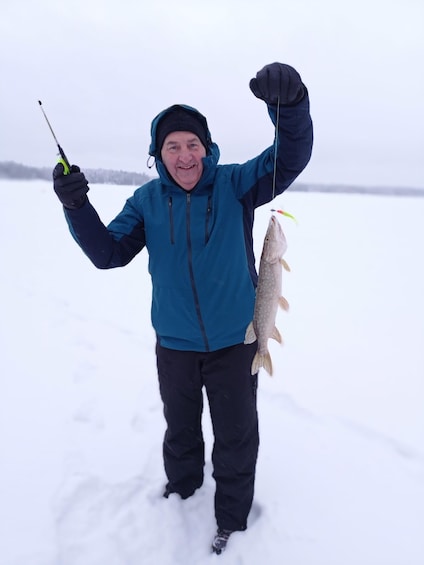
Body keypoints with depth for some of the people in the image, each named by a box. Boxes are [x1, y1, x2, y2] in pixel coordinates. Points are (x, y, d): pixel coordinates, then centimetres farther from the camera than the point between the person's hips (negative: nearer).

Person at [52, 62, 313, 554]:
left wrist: (289, 102, -43)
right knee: (180, 429, 24)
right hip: (174, 343, 3)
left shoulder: (234, 185, -11)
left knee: (236, 436, 13)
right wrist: (76, 207, -22)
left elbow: (291, 157, -23)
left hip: (234, 341, -2)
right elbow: (108, 253, -6)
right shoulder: (148, 200, -4)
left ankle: (232, 518, 36)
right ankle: (181, 488, 52)